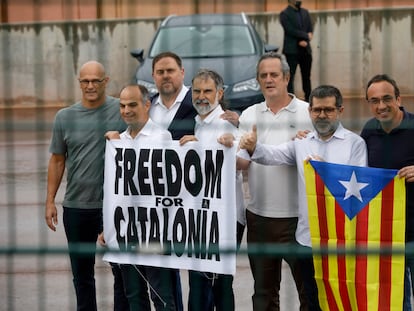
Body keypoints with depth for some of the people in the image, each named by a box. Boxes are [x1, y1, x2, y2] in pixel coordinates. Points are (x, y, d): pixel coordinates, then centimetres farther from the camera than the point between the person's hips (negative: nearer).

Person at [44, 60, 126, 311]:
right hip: (76, 206, 3)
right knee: (81, 272, 14)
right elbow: (57, 161, 11)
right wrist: (50, 201, 9)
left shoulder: (121, 111, -5)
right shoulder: (65, 117, 6)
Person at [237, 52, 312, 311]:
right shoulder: (249, 115, 9)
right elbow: (242, 162, 4)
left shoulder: (308, 113, -2)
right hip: (259, 216, 4)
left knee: (308, 288, 3)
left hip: (297, 216, -4)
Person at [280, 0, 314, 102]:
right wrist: (306, 36, -9)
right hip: (292, 50, -6)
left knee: (306, 76, 10)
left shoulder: (305, 12, 14)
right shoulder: (285, 14, -5)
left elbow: (310, 29, 8)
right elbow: (291, 31, -15)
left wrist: (305, 41, -11)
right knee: (290, 77, -5)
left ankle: (308, 99, 16)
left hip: (306, 50, 6)